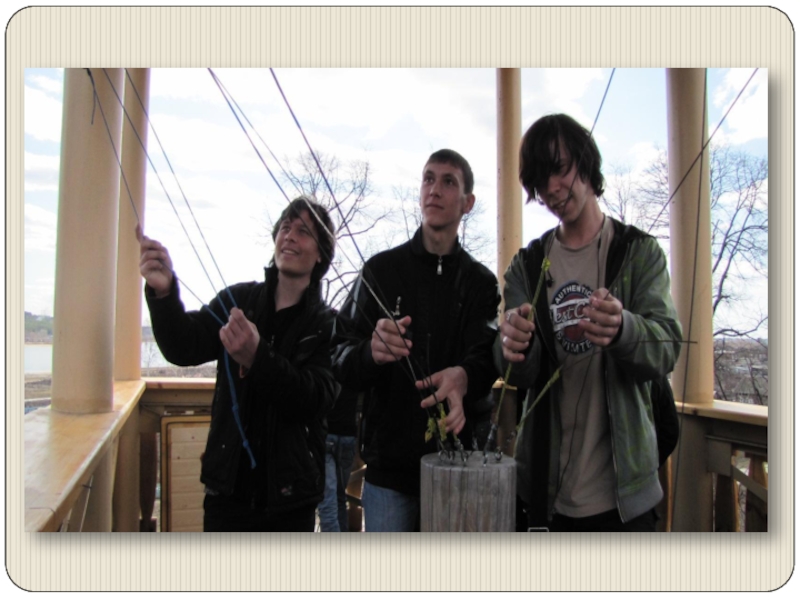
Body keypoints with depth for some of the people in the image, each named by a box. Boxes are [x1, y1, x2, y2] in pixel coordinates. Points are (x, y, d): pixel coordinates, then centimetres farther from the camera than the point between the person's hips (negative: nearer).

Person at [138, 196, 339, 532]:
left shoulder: (326, 325, -5)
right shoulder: (238, 299, 2)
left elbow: (317, 398, -19)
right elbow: (184, 347, -11)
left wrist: (257, 359, -34)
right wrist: (164, 294, -30)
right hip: (228, 488, 1)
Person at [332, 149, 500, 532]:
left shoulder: (481, 282, 5)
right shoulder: (380, 270, 3)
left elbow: (486, 358, -9)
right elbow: (340, 361, -3)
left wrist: (464, 377, -33)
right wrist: (371, 352, -27)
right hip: (389, 462, -1)